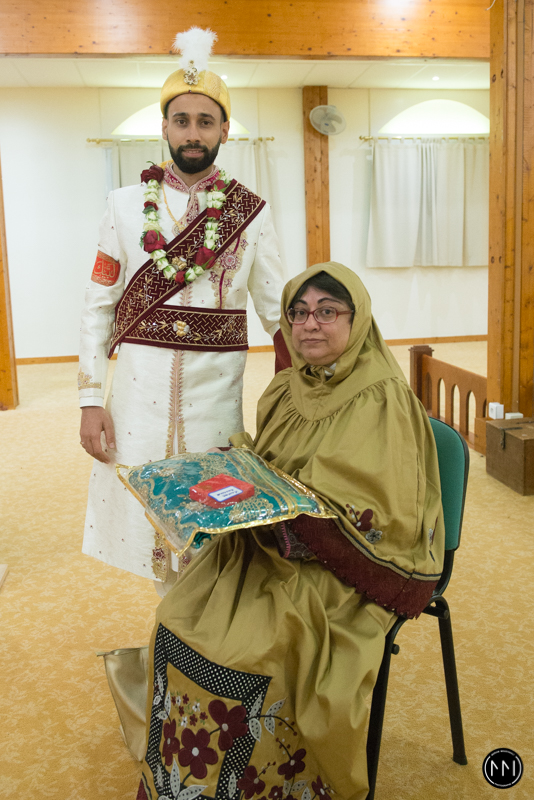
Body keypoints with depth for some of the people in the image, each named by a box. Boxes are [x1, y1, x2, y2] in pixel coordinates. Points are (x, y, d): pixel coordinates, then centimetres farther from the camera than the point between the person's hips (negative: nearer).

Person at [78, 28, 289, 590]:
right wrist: (90, 401, -3)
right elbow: (98, 307, 3)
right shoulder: (127, 205, 4)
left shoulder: (250, 213, 2)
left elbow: (279, 313, 4)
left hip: (217, 390, 0)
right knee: (145, 512, 6)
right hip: (140, 390, 1)